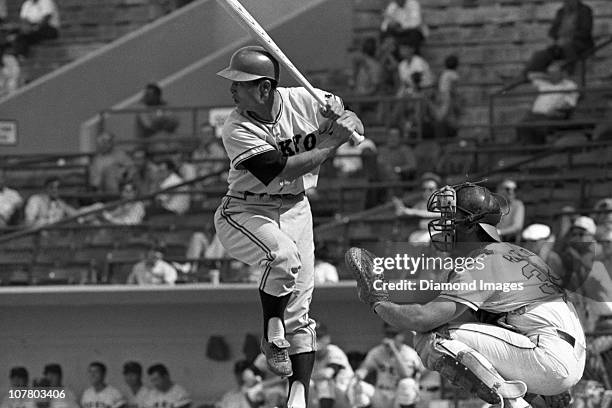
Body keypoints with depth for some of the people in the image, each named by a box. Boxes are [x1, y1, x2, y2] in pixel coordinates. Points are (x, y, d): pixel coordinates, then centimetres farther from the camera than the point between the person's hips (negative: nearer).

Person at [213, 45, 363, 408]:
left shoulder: (305, 101, -8)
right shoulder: (238, 130, -18)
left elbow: (357, 128, 3)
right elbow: (280, 169, -28)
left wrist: (341, 117, -21)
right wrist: (330, 144, -27)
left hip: (295, 211, 4)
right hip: (244, 212, -4)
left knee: (299, 311, 1)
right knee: (284, 255, -34)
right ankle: (272, 335, -12)